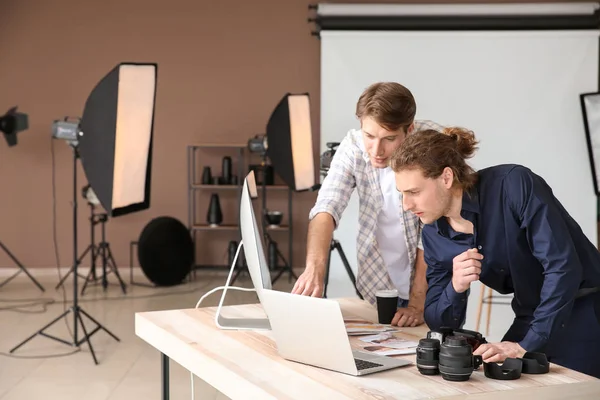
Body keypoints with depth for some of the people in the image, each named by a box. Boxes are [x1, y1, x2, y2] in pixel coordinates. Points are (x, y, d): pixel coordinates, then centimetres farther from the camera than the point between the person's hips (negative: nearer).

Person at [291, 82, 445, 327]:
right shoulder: (353, 147, -13)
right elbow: (327, 207, -24)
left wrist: (417, 303, -24)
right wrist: (315, 267, -42)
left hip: (432, 286, -2)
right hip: (375, 287, 2)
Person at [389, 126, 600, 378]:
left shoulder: (514, 185, -22)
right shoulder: (434, 235, -3)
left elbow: (563, 265, -26)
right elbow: (438, 324, 0)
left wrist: (527, 345, -27)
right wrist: (455, 289, -22)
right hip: (532, 322, 6)